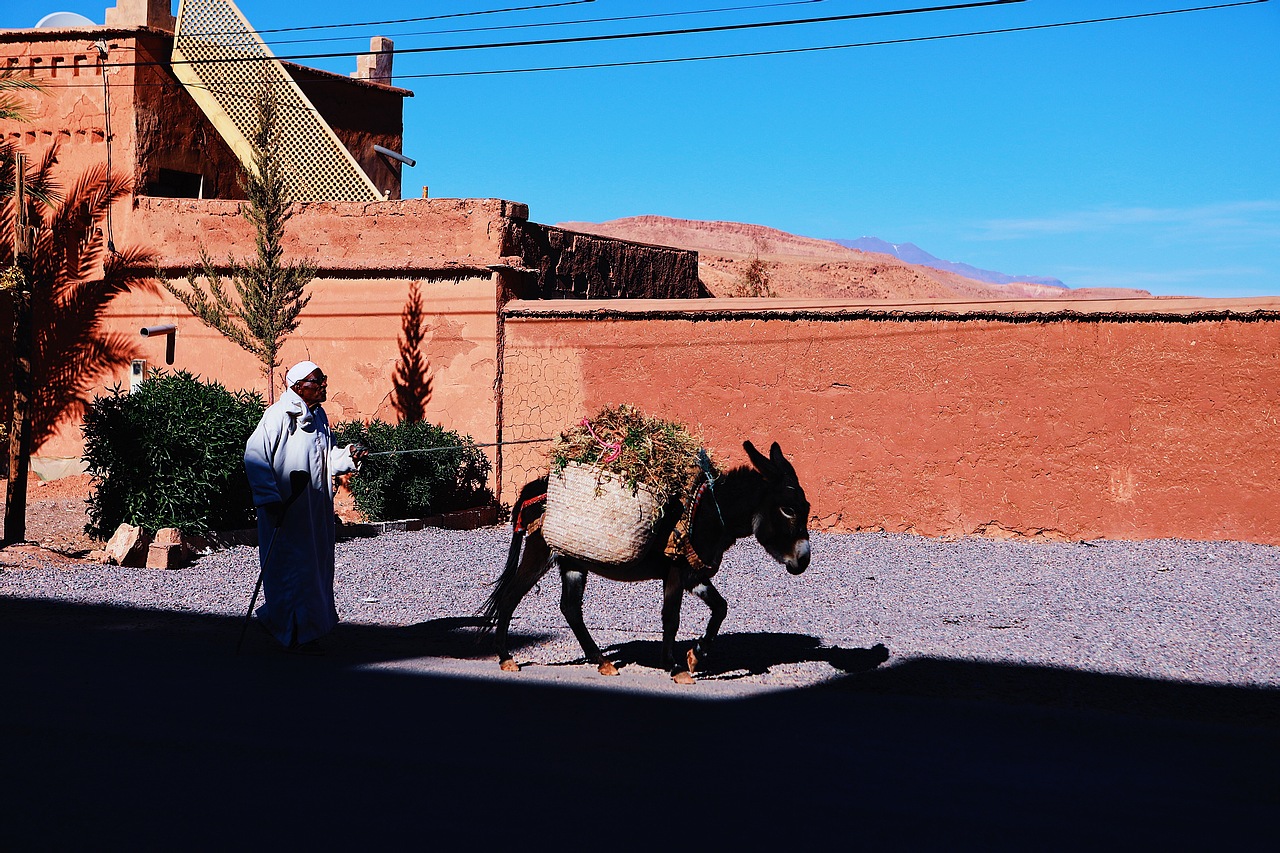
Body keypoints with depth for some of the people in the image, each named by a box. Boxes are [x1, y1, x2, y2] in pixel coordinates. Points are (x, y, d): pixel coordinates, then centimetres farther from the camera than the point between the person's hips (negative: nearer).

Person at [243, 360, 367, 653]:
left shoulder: (318, 415, 11)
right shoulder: (279, 415, -14)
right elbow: (254, 455, -18)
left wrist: (348, 456, -2)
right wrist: (270, 498, -22)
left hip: (316, 508, 8)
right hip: (285, 510, -8)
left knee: (317, 561, 13)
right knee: (292, 565, -5)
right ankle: (295, 634, 5)